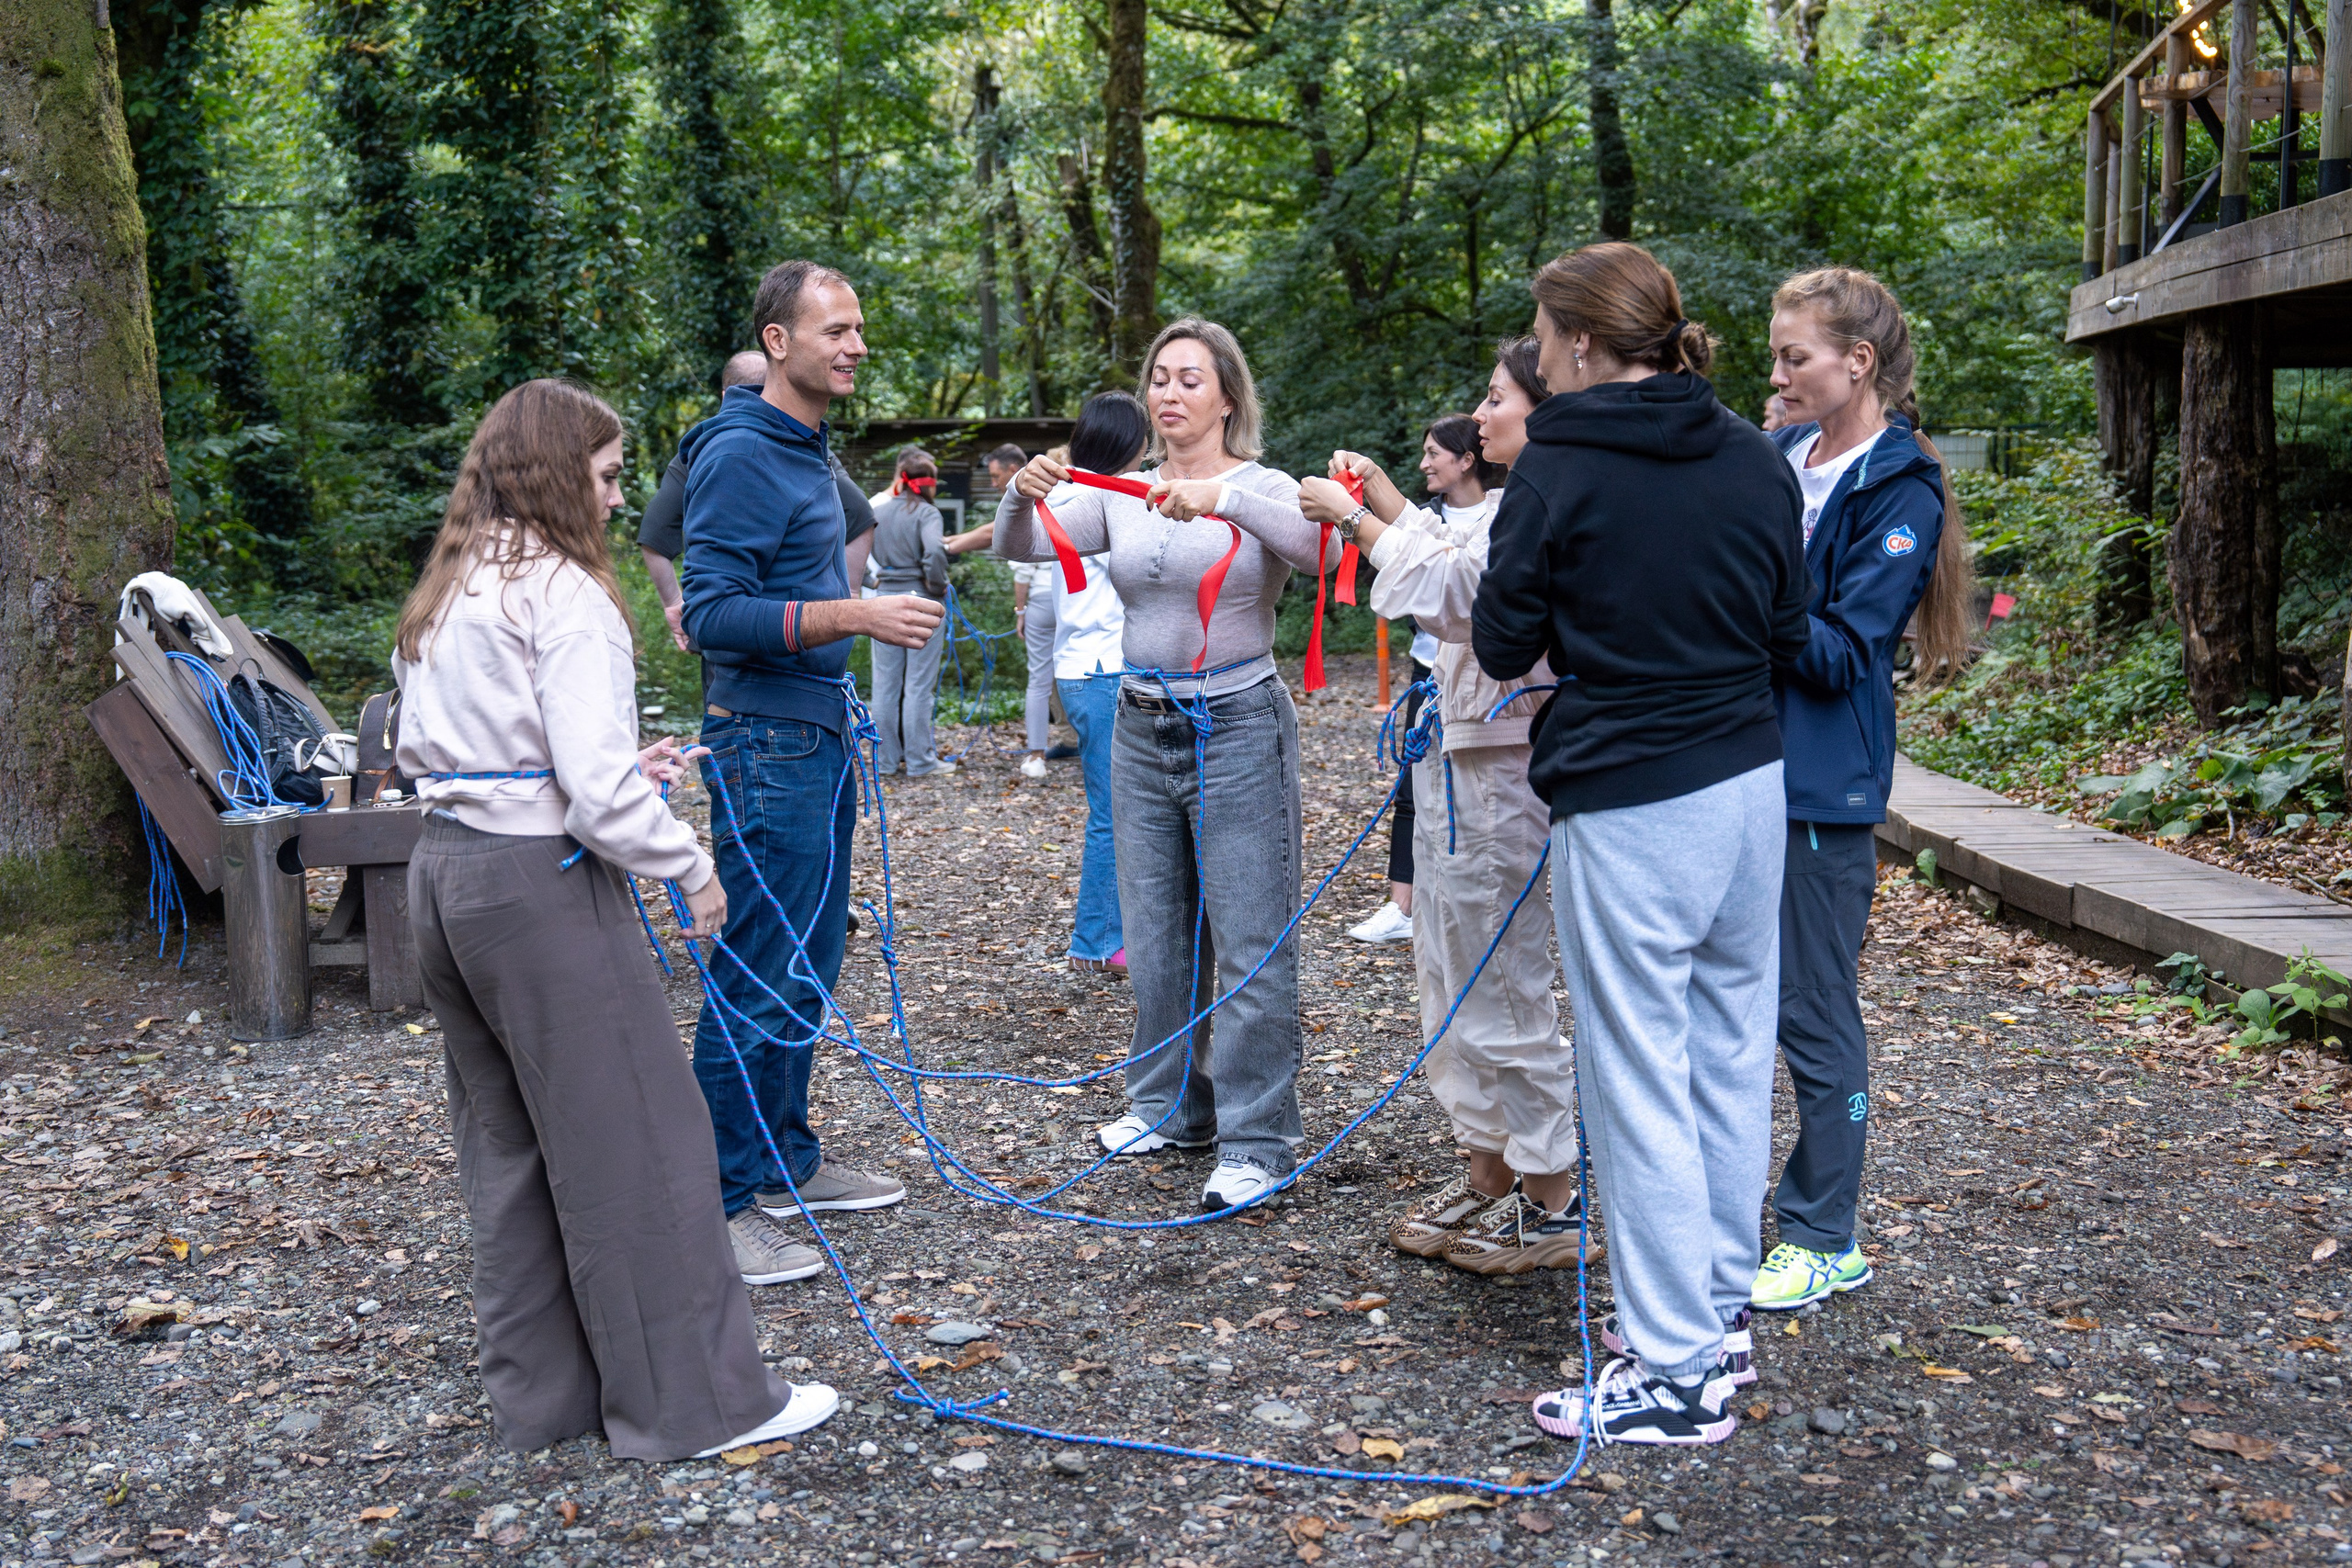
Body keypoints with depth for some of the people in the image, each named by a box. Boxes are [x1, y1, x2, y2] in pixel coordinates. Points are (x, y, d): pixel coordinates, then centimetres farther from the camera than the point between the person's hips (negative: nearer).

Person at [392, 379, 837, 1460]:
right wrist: (690, 869, -7)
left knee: (508, 1144, 16)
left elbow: (418, 751, 17)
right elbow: (597, 788, -21)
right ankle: (696, 1401, 9)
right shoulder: (564, 594, -14)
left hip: (442, 873, 9)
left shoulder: (442, 599, 13)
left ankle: (539, 1390, 27)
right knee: (634, 1141, 0)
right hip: (539, 883, -9)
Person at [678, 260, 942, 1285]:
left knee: (805, 967, 16)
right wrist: (855, 614, -26)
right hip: (766, 745, -10)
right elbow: (713, 613, -20)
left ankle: (787, 1161, 28)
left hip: (819, 738, 10)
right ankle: (719, 1206, 3)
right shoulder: (740, 453, -14)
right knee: (758, 979, -6)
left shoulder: (808, 451, 16)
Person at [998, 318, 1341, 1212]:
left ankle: (1258, 1141, 6)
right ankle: (1172, 1107, 30)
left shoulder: (1261, 489, -5)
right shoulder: (1122, 494, 8)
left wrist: (1223, 498, -37)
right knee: (1155, 934, 14)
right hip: (1141, 728, 6)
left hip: (1237, 728, -5)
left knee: (1251, 944, -3)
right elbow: (1021, 548, 0)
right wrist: (1025, 495, -22)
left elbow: (1322, 549, -25)